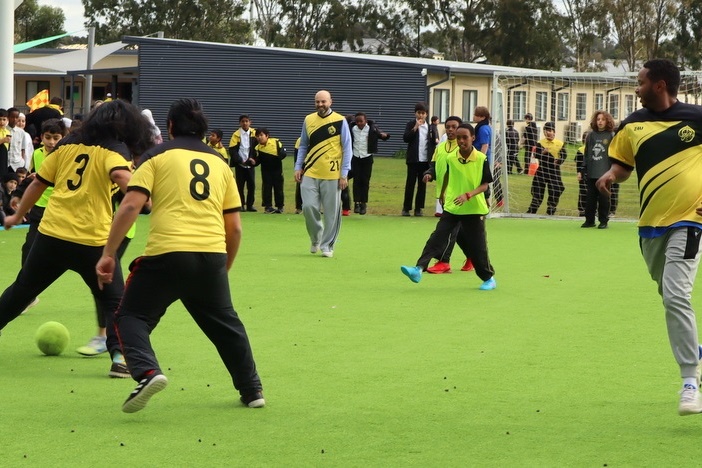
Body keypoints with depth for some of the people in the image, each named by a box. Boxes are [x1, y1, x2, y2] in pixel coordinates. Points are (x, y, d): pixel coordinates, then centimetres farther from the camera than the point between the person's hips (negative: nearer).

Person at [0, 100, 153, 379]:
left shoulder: (67, 146, 11)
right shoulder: (114, 150, -3)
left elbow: (39, 183, 14)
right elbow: (121, 175, -26)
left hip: (51, 234, 4)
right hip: (93, 241, -4)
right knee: (114, 301, 9)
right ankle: (120, 355, -7)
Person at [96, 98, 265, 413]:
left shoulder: (157, 156, 8)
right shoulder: (220, 163, 18)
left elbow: (130, 206, -5)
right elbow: (234, 228, 17)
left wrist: (108, 254, -2)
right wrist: (224, 268, 30)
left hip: (167, 253, -4)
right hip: (212, 256, 4)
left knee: (131, 316, 9)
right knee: (225, 324, 24)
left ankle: (147, 372, -17)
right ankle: (251, 389, 26)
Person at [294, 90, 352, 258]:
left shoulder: (340, 121, -3)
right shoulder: (308, 120, 8)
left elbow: (347, 148, -2)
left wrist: (344, 174, -7)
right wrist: (298, 167, 7)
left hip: (332, 175, -3)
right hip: (310, 174, 3)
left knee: (331, 212, 1)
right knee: (308, 207, -5)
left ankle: (327, 245, 13)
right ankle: (316, 238, 19)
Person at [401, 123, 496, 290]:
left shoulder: (481, 159, -12)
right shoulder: (450, 158, -2)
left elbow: (485, 184, -12)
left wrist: (468, 195, -26)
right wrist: (443, 193, 22)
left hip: (474, 209, -3)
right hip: (451, 207, 3)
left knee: (477, 246, 2)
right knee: (436, 238, -10)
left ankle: (489, 278, 19)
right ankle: (419, 269, -14)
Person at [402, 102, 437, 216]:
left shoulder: (430, 126, 10)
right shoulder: (411, 124, 1)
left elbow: (434, 140, 19)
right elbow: (405, 138, -11)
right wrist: (415, 128, -17)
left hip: (425, 160, 3)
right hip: (413, 159, -3)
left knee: (422, 184, 4)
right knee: (410, 183, -1)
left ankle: (419, 208, 8)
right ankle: (406, 208, 4)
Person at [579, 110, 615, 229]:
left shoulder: (611, 136, 0)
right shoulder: (591, 136, 10)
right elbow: (586, 154, 13)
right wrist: (581, 171, 10)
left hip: (605, 173, -3)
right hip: (591, 173, 3)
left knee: (603, 198, 1)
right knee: (590, 198, 6)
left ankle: (603, 221, 9)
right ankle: (589, 220, 13)